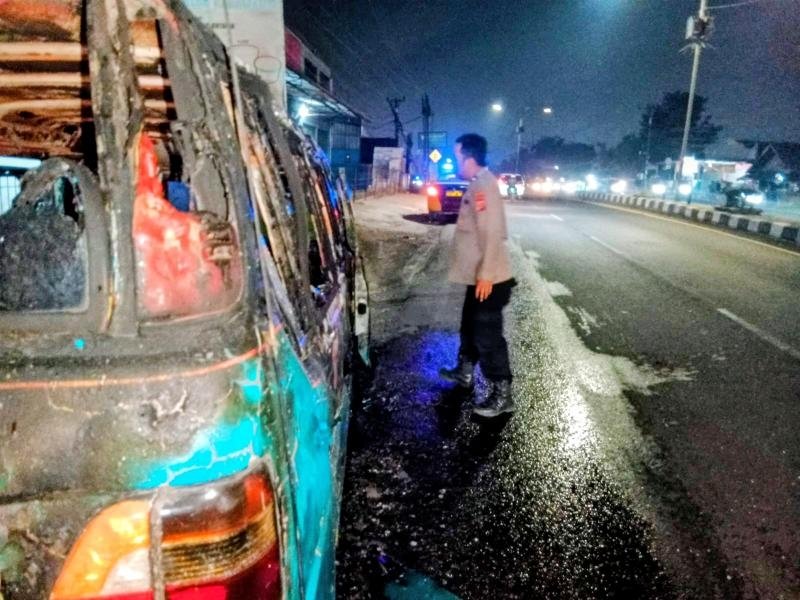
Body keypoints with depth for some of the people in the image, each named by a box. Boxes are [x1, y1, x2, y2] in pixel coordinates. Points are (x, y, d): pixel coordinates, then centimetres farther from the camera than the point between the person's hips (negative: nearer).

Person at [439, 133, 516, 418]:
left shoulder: (484, 185, -19)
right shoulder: (476, 184, 12)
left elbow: (493, 232, -26)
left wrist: (486, 275, -27)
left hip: (489, 278, -10)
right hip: (478, 276, 10)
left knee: (487, 334, -4)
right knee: (470, 325, 24)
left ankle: (501, 395, 7)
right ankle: (465, 371, 43)